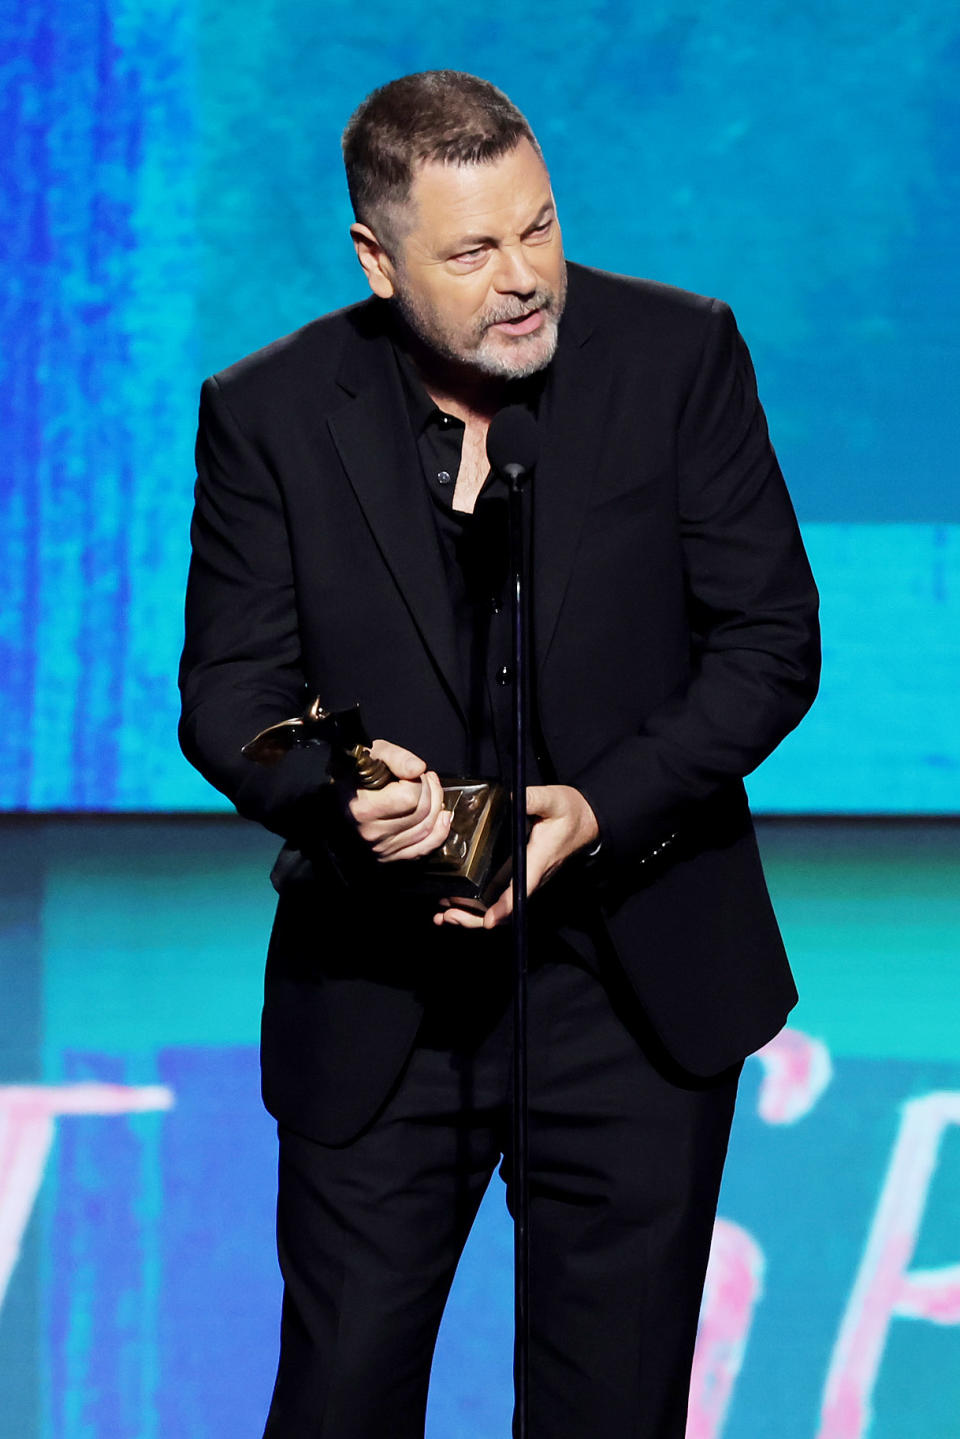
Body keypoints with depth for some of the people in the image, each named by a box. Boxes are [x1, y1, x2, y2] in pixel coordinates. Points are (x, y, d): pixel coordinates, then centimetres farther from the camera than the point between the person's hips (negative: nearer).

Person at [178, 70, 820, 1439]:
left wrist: (601, 809, -18)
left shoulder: (680, 356, -6)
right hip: (376, 1001, 0)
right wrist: (340, 788, -25)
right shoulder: (269, 414, -5)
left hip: (639, 980, 0)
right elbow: (228, 691, -2)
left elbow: (772, 641, -4)